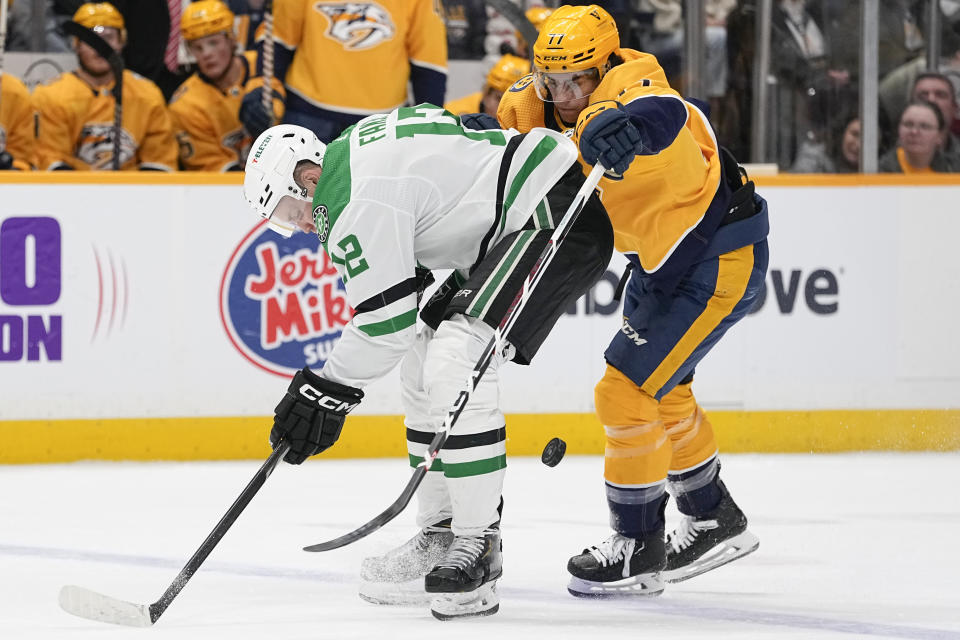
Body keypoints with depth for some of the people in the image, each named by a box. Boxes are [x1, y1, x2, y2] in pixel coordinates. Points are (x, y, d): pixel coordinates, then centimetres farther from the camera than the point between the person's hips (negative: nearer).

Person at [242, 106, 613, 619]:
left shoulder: (359, 199, -17)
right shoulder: (356, 149, 14)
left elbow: (387, 321, -16)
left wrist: (328, 391, -5)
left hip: (556, 218, -12)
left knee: (455, 364, -22)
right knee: (424, 368, 12)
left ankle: (479, 544, -18)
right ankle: (443, 537, 16)